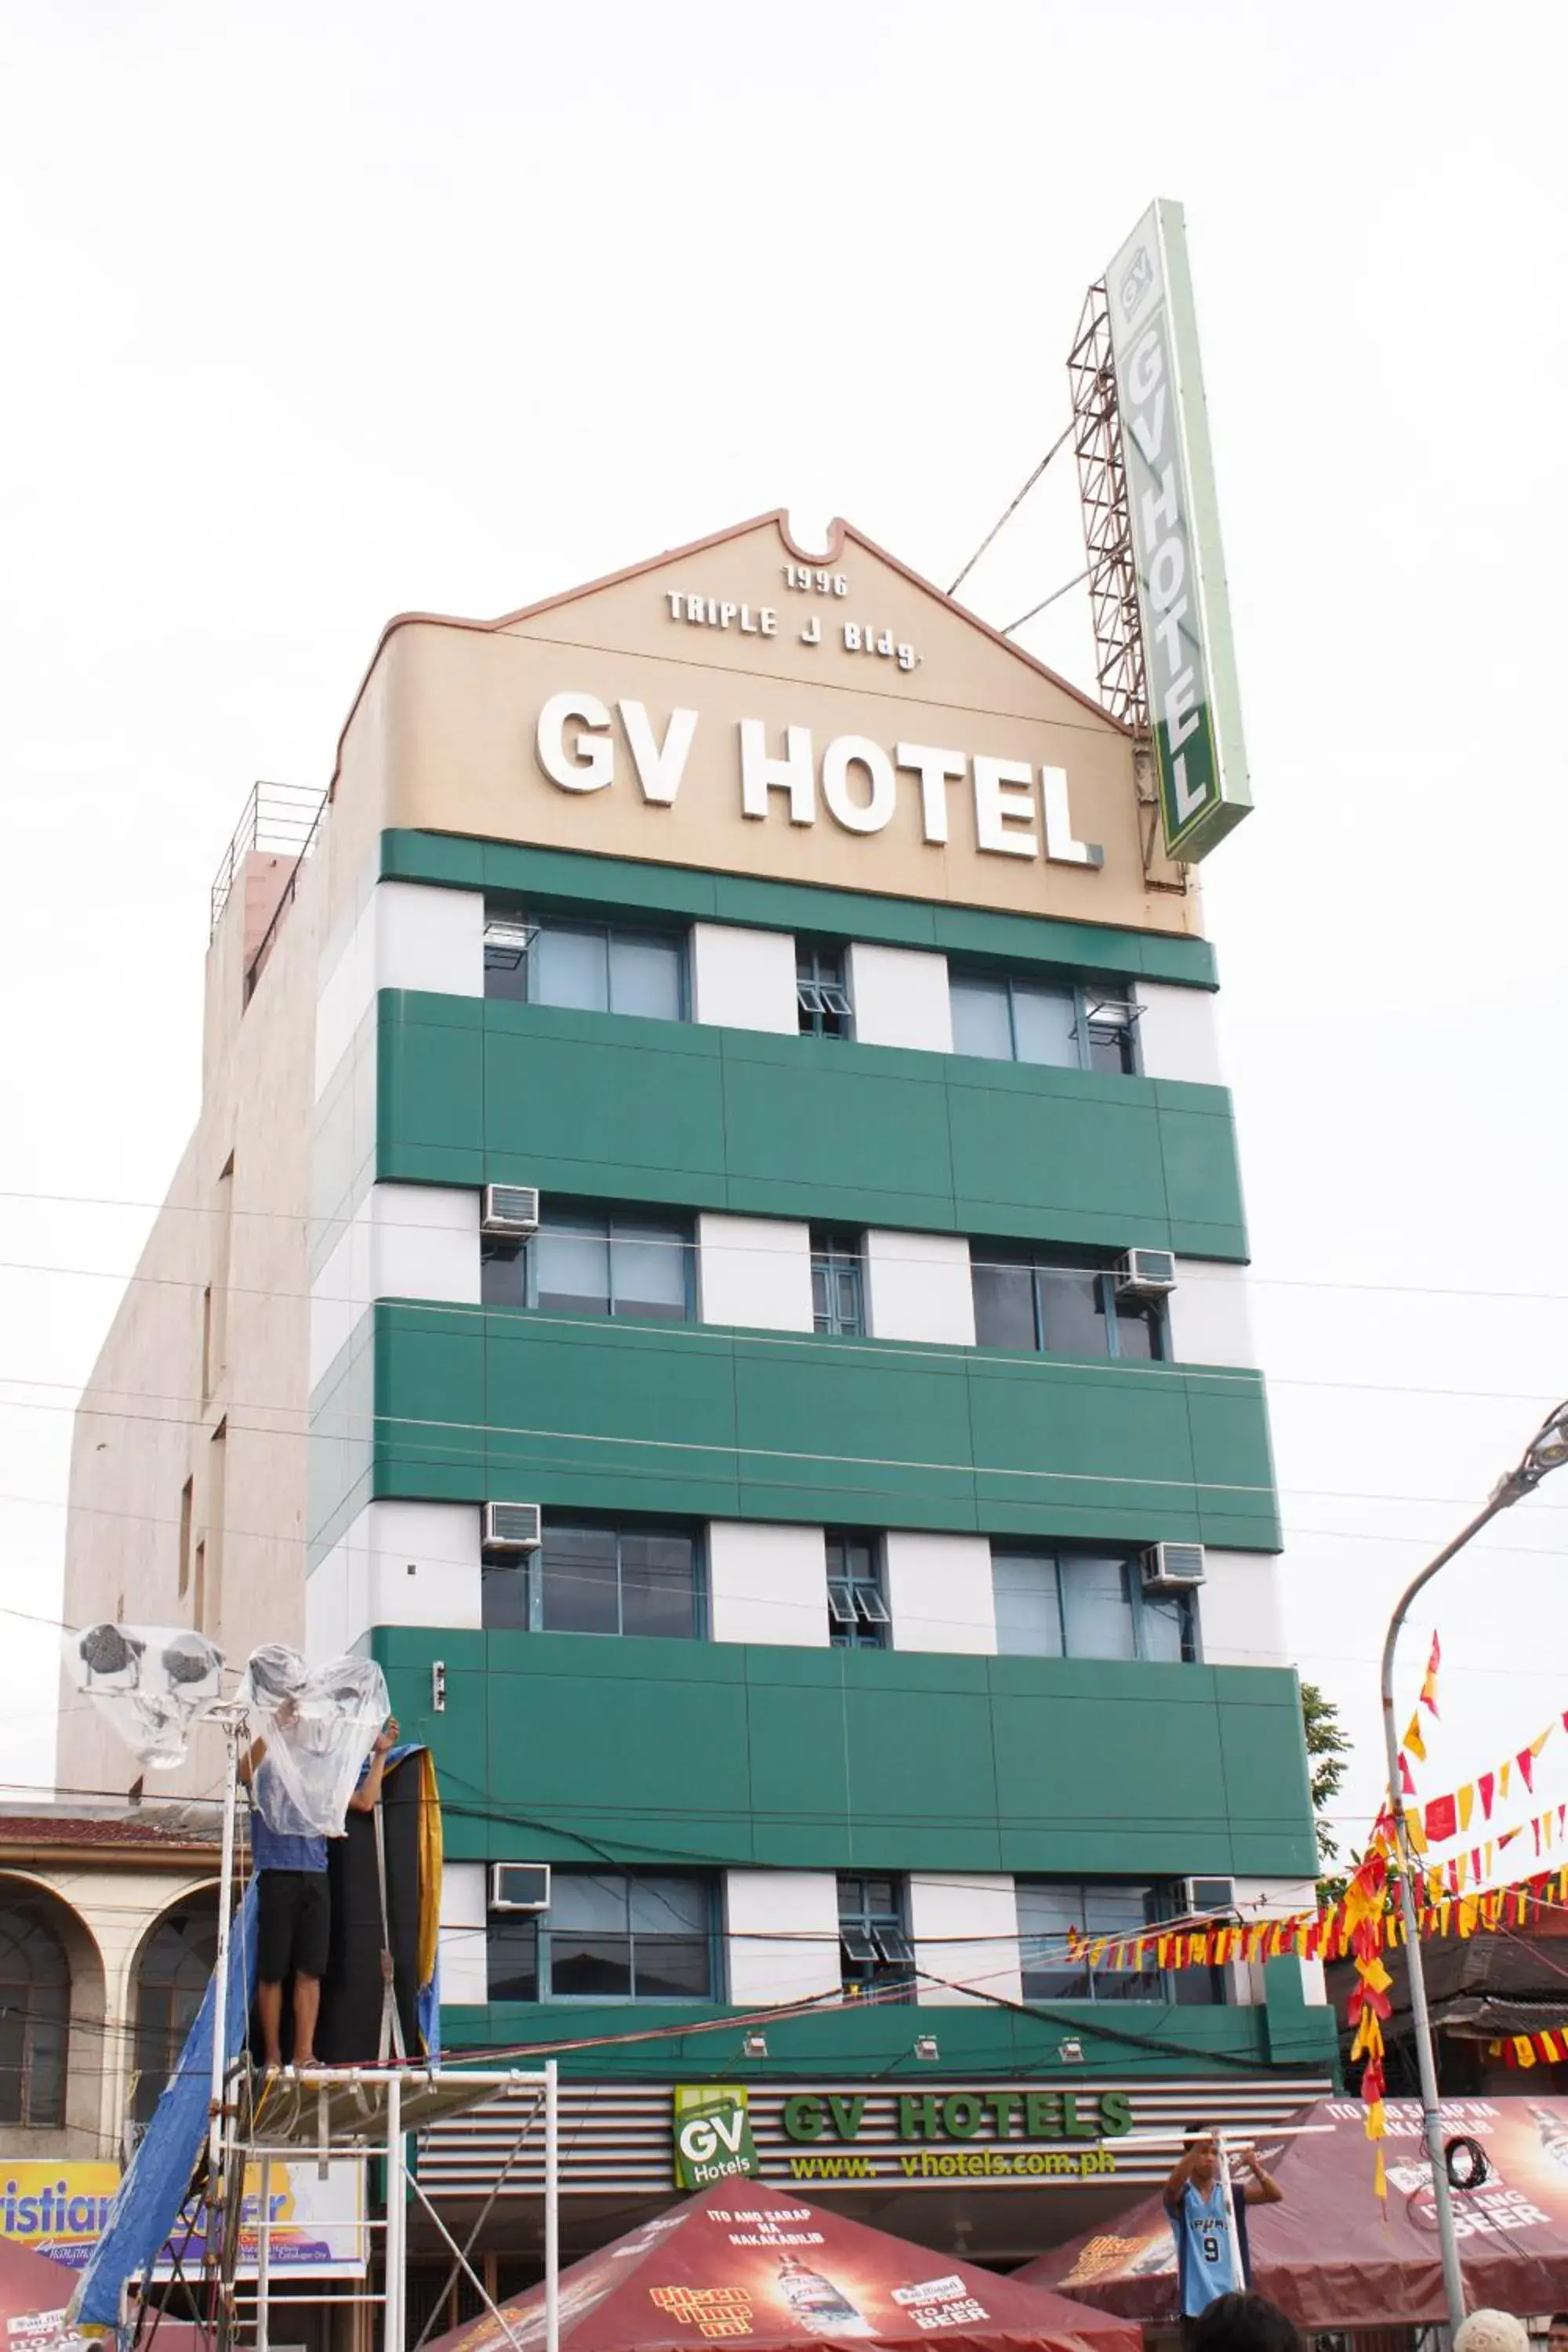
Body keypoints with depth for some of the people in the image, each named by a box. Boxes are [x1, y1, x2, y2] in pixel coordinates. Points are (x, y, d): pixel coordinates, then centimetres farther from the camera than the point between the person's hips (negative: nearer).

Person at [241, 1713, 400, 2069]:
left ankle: (304, 2054, 2)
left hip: (315, 1879, 4)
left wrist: (380, 1755, 10)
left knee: (309, 1971, 0)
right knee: (272, 1972, 0)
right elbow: (246, 1769, -18)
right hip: (276, 1877, -4)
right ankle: (272, 2057, 7)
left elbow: (365, 1802, 14)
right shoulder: (266, 1770, 6)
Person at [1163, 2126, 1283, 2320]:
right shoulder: (1181, 2196, -2)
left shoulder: (1231, 2193, 6)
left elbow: (1275, 2195, -7)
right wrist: (1197, 2148, -41)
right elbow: (1172, 2185, -27)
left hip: (1234, 2299, 3)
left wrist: (1255, 2167, -28)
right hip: (1196, 2302, -3)